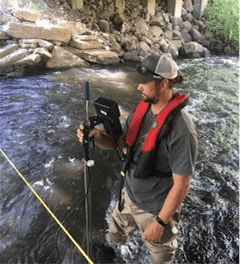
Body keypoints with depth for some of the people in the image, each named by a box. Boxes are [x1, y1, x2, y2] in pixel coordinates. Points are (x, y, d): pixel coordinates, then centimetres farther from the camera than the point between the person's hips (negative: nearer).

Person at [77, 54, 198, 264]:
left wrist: (160, 222, -17)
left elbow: (181, 184, -25)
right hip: (129, 196, 7)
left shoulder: (181, 129, -32)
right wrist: (96, 136, -17)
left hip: (156, 209, -7)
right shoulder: (142, 109, -8)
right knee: (116, 236, 31)